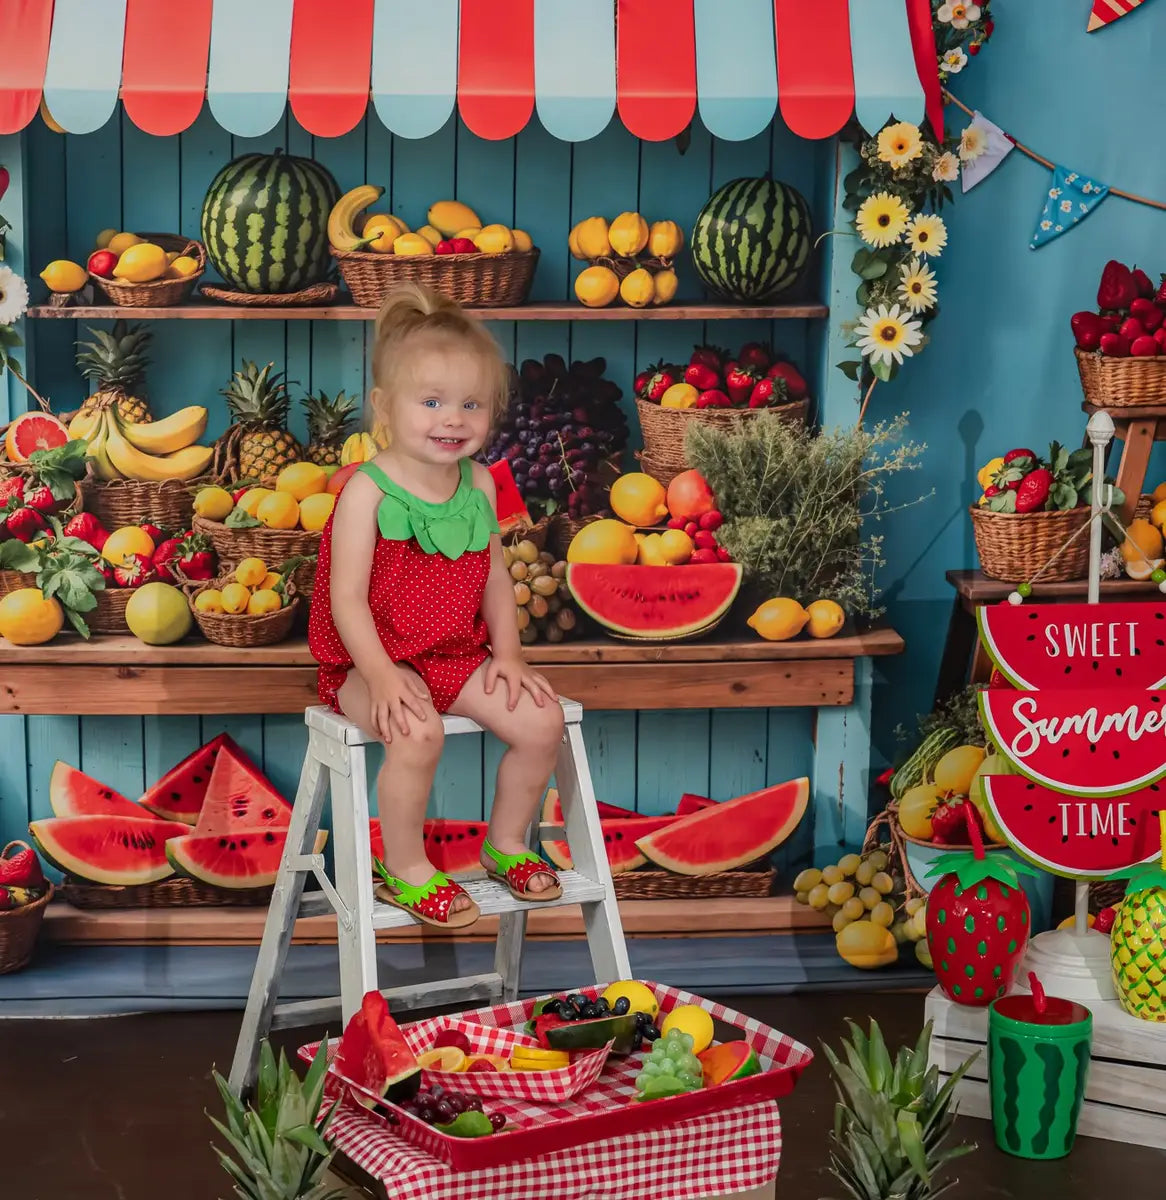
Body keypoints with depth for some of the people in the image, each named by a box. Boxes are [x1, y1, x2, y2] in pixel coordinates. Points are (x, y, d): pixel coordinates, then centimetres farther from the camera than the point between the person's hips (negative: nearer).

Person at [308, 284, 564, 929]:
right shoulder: (368, 490, -15)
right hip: (374, 659, -6)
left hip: (459, 654, 6)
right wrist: (381, 676, -28)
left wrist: (508, 653, 0)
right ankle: (405, 869, -11)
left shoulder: (479, 483, 3)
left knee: (542, 720, -11)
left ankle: (507, 844, 15)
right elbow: (347, 596, -18)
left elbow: (494, 576, 11)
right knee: (418, 733, -34)